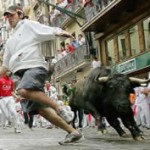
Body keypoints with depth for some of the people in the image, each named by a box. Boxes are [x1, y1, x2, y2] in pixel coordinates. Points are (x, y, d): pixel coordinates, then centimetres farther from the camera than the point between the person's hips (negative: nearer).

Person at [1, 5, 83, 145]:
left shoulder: (28, 25, 8)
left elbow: (51, 31, -6)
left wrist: (61, 33, -28)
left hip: (35, 67, -7)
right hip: (24, 72, 7)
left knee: (23, 90, -37)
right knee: (40, 108, -5)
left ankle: (57, 107, -21)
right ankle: (73, 132, -1)